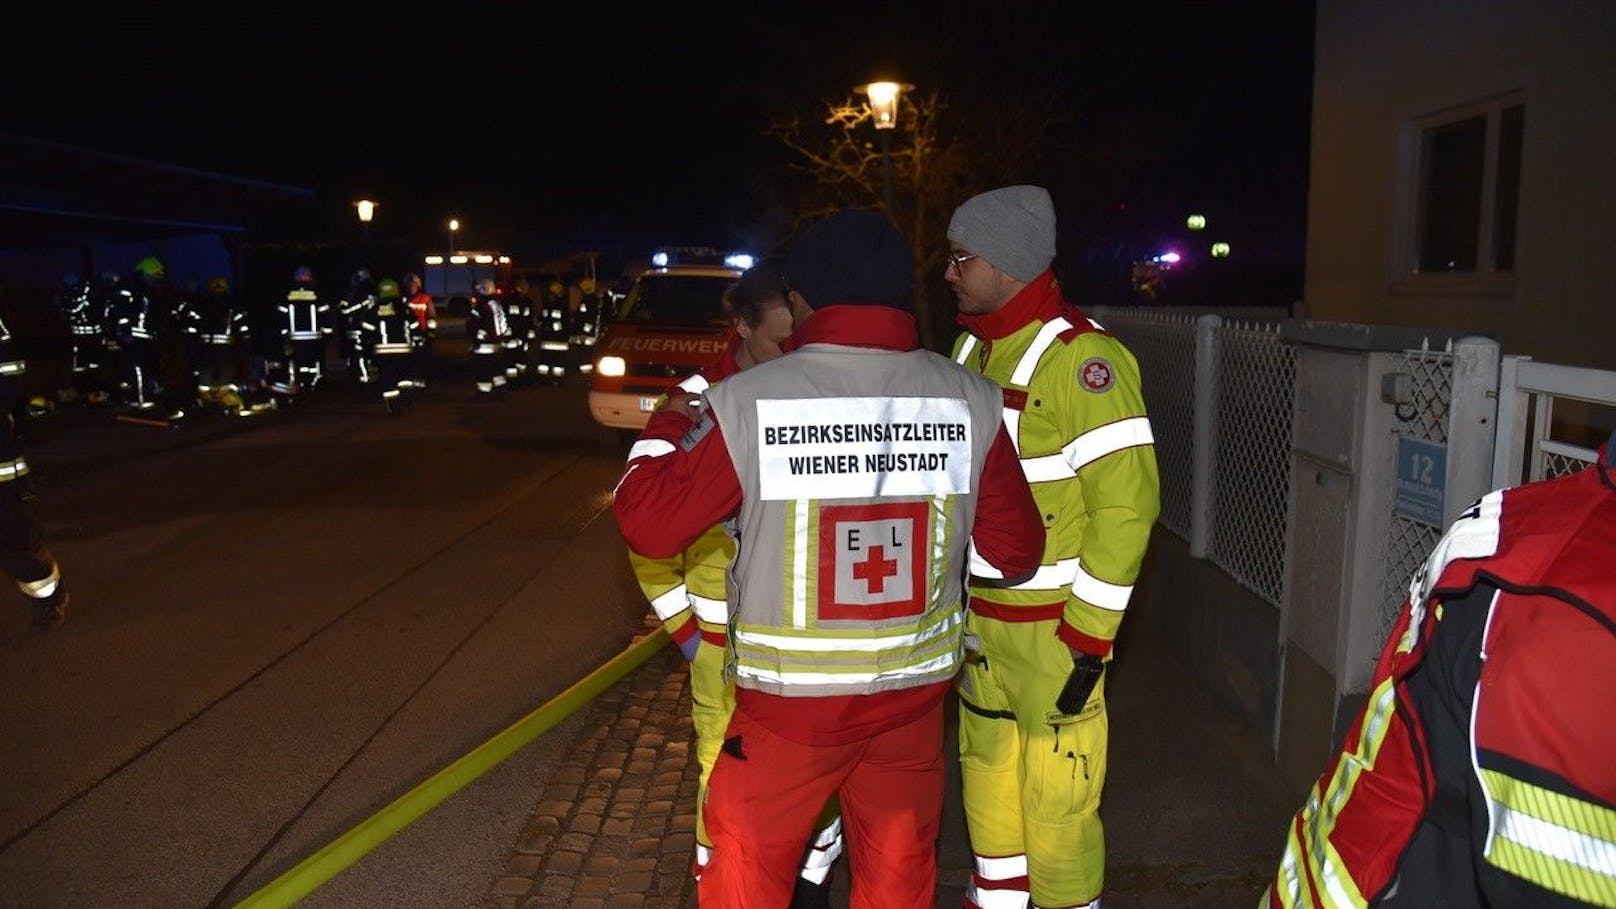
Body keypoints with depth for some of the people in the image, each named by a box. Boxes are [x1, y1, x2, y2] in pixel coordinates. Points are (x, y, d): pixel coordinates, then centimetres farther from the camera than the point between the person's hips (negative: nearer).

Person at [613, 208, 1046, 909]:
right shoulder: (971, 400, -10)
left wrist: (665, 428, 6)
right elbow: (1015, 551, -3)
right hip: (914, 694, 3)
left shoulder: (746, 402, -18)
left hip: (789, 700, -2)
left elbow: (649, 524, -11)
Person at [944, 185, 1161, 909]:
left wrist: (1091, 634, -19)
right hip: (979, 609, 8)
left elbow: (1126, 501, -20)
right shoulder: (973, 348, 8)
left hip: (1054, 621, -8)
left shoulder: (1081, 356, -18)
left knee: (1055, 789, 4)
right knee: (987, 765, 21)